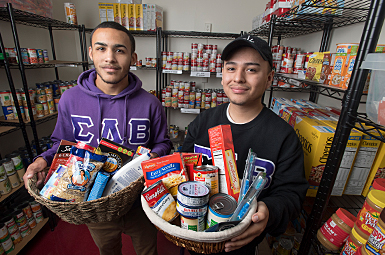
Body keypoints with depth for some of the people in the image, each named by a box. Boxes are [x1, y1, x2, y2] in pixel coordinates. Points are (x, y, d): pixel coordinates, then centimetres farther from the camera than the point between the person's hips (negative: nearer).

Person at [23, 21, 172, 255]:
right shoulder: (70, 100, -11)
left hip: (140, 203, -1)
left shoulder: (150, 104, -16)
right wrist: (44, 160, -15)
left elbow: (163, 143, -3)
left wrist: (154, 156, -24)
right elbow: (63, 143, 4)